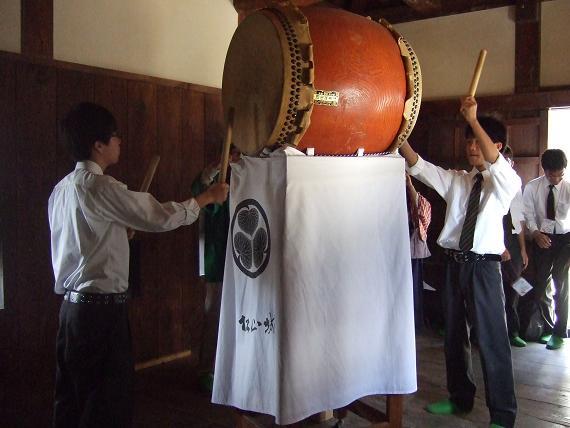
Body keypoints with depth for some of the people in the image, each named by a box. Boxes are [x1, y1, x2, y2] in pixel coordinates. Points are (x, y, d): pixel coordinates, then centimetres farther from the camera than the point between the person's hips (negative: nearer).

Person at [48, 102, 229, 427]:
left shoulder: (62, 189, 10)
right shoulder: (100, 187, -17)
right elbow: (161, 217, -15)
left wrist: (123, 228, 18)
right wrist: (208, 197, -2)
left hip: (71, 305, 9)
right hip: (102, 306, -9)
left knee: (72, 397, 17)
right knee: (109, 401, 2)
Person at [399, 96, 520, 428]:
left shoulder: (507, 182, -2)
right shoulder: (456, 180, 12)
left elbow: (495, 162, -24)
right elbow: (419, 167, 4)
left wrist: (473, 119, -30)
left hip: (484, 266, -5)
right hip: (455, 262, 6)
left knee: (492, 340, -2)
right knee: (454, 335, 16)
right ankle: (460, 398, 35)